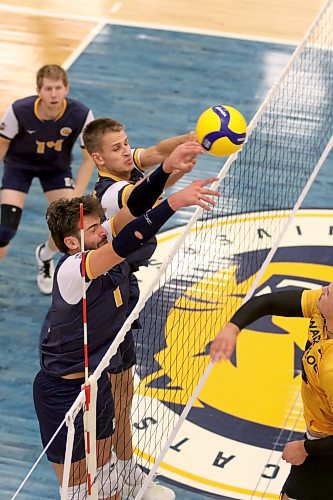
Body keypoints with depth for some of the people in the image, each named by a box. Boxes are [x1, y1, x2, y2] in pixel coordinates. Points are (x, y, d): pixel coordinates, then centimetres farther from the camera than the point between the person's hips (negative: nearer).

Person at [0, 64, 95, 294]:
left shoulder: (81, 115, -29)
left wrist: (75, 197, -23)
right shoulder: (19, 111, -32)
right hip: (19, 164, -2)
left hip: (57, 167, 2)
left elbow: (89, 159, -17)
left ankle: (44, 257, 26)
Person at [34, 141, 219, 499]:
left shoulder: (104, 242, -8)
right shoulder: (72, 269, -30)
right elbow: (127, 242, -44)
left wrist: (167, 167, -34)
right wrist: (175, 202, -51)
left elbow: (135, 206, -17)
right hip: (62, 393, -8)